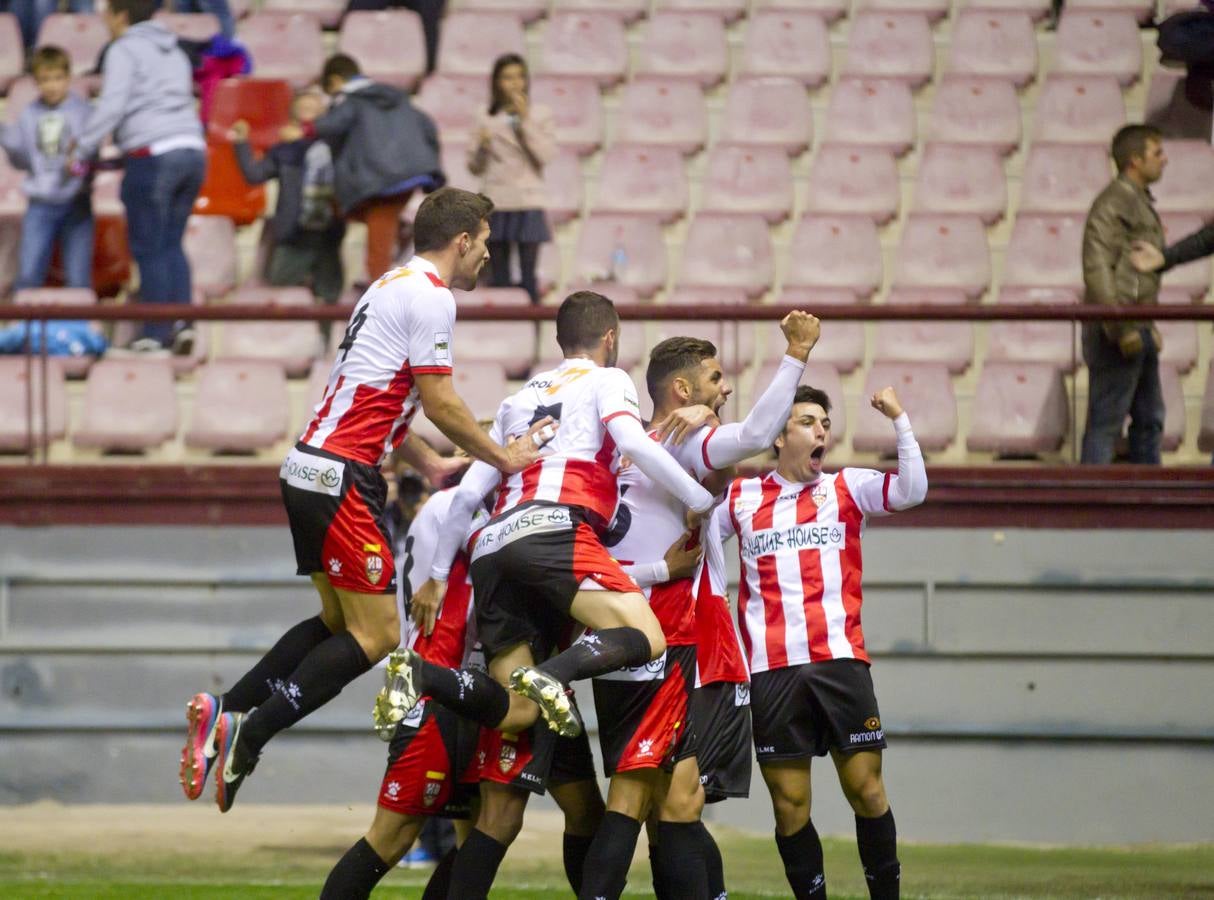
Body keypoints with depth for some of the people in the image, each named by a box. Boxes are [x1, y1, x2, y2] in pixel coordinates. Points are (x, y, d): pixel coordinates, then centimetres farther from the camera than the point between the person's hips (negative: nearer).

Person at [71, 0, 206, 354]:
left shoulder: (124, 51, -3)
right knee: (171, 244, 12)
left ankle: (156, 332, -2)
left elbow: (111, 106, -13)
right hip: (192, 150, 7)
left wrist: (82, 151, -5)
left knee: (149, 248, -1)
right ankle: (183, 322, 0)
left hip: (153, 154, -7)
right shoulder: (174, 53, 21)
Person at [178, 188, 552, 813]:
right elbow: (440, 404, -11)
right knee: (376, 637, -8)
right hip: (342, 476, -10)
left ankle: (225, 712, 10)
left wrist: (433, 465, 25)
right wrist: (503, 458, -1)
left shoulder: (393, 286, 21)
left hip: (310, 470, 10)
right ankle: (246, 737, -15)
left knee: (339, 620, 17)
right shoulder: (431, 296, -9)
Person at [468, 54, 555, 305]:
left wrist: (525, 121, -9)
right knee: (499, 275, 1)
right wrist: (482, 146, -8)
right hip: (495, 204, 2)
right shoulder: (487, 121, 10)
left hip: (527, 202, -2)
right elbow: (475, 167, 12)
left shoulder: (540, 116, 6)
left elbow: (545, 155, -7)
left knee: (528, 274, -6)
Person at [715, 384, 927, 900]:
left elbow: (911, 491, -4)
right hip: (771, 670, 1)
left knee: (866, 789, -4)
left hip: (841, 660, -1)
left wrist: (899, 421, -11)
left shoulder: (847, 489, 11)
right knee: (789, 804, -1)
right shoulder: (741, 498, 13)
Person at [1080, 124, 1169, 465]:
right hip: (1117, 331, -10)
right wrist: (1121, 328, -24)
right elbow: (1098, 268, -21)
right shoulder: (1113, 203, -13)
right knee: (1106, 420, -9)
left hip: (1137, 330, 10)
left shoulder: (1140, 201, 18)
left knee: (1149, 419, 15)